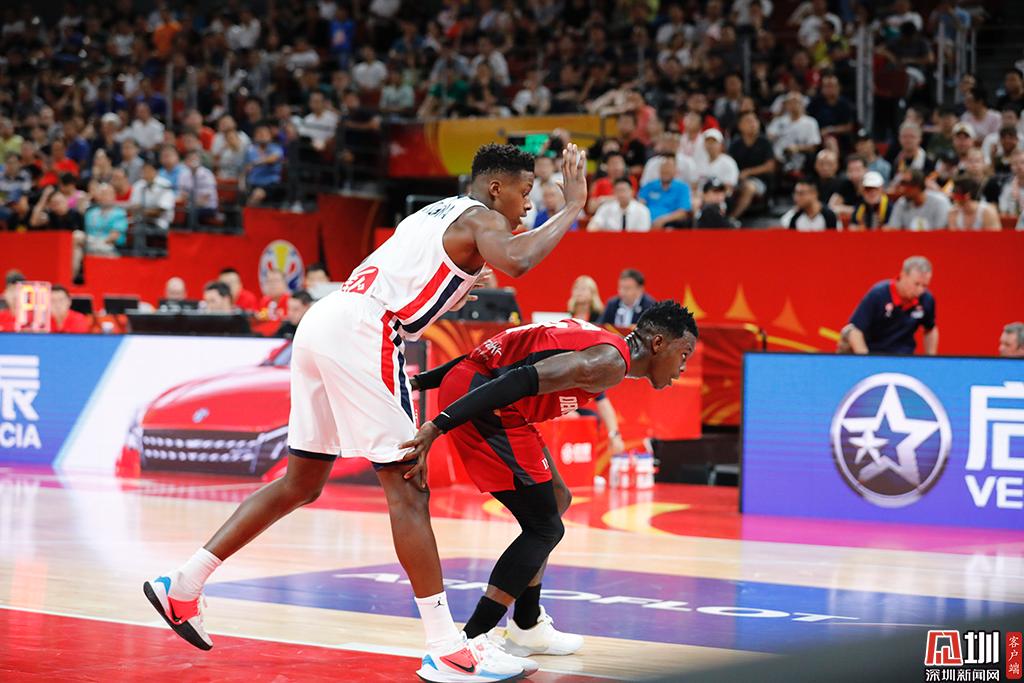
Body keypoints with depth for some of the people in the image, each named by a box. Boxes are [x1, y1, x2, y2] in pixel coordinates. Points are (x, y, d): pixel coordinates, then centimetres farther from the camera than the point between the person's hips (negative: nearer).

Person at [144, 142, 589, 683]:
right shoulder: (482, 218, 2)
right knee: (406, 489, -7)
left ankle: (183, 583, 18)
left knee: (301, 484, 17)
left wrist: (442, 299, 36)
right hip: (361, 334, -9)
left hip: (320, 326, 9)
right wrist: (572, 208, -9)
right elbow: (515, 263, -20)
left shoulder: (433, 214, 28)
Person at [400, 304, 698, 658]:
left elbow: (496, 354, 22)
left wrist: (419, 382, 23)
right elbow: (522, 380, -22)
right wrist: (437, 427, -28)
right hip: (478, 400, -10)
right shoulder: (610, 361, -11)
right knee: (545, 529, -4)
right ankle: (467, 645, -8)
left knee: (556, 500, 21)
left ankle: (527, 629, 26)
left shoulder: (593, 338, 21)